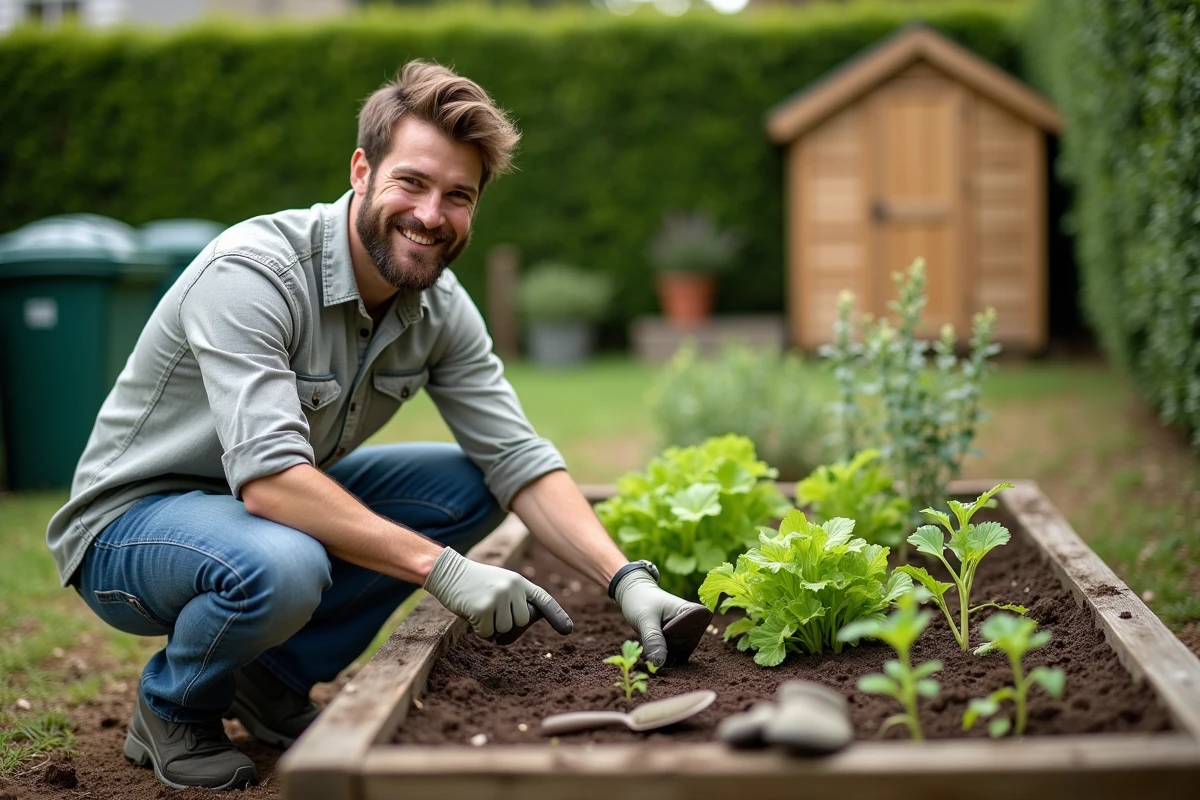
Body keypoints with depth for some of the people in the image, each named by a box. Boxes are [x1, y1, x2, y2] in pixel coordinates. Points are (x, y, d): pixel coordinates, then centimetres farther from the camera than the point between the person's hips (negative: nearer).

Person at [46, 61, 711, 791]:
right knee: (281, 567, -38)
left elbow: (519, 459, -9)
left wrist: (627, 579, -23)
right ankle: (172, 709, -3)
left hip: (278, 508, 7)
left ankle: (276, 679, 4)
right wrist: (441, 568, -40)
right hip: (132, 518, -7)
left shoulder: (439, 307, -7)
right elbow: (269, 478, -38)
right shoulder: (252, 272, -29)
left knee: (469, 486, -7)